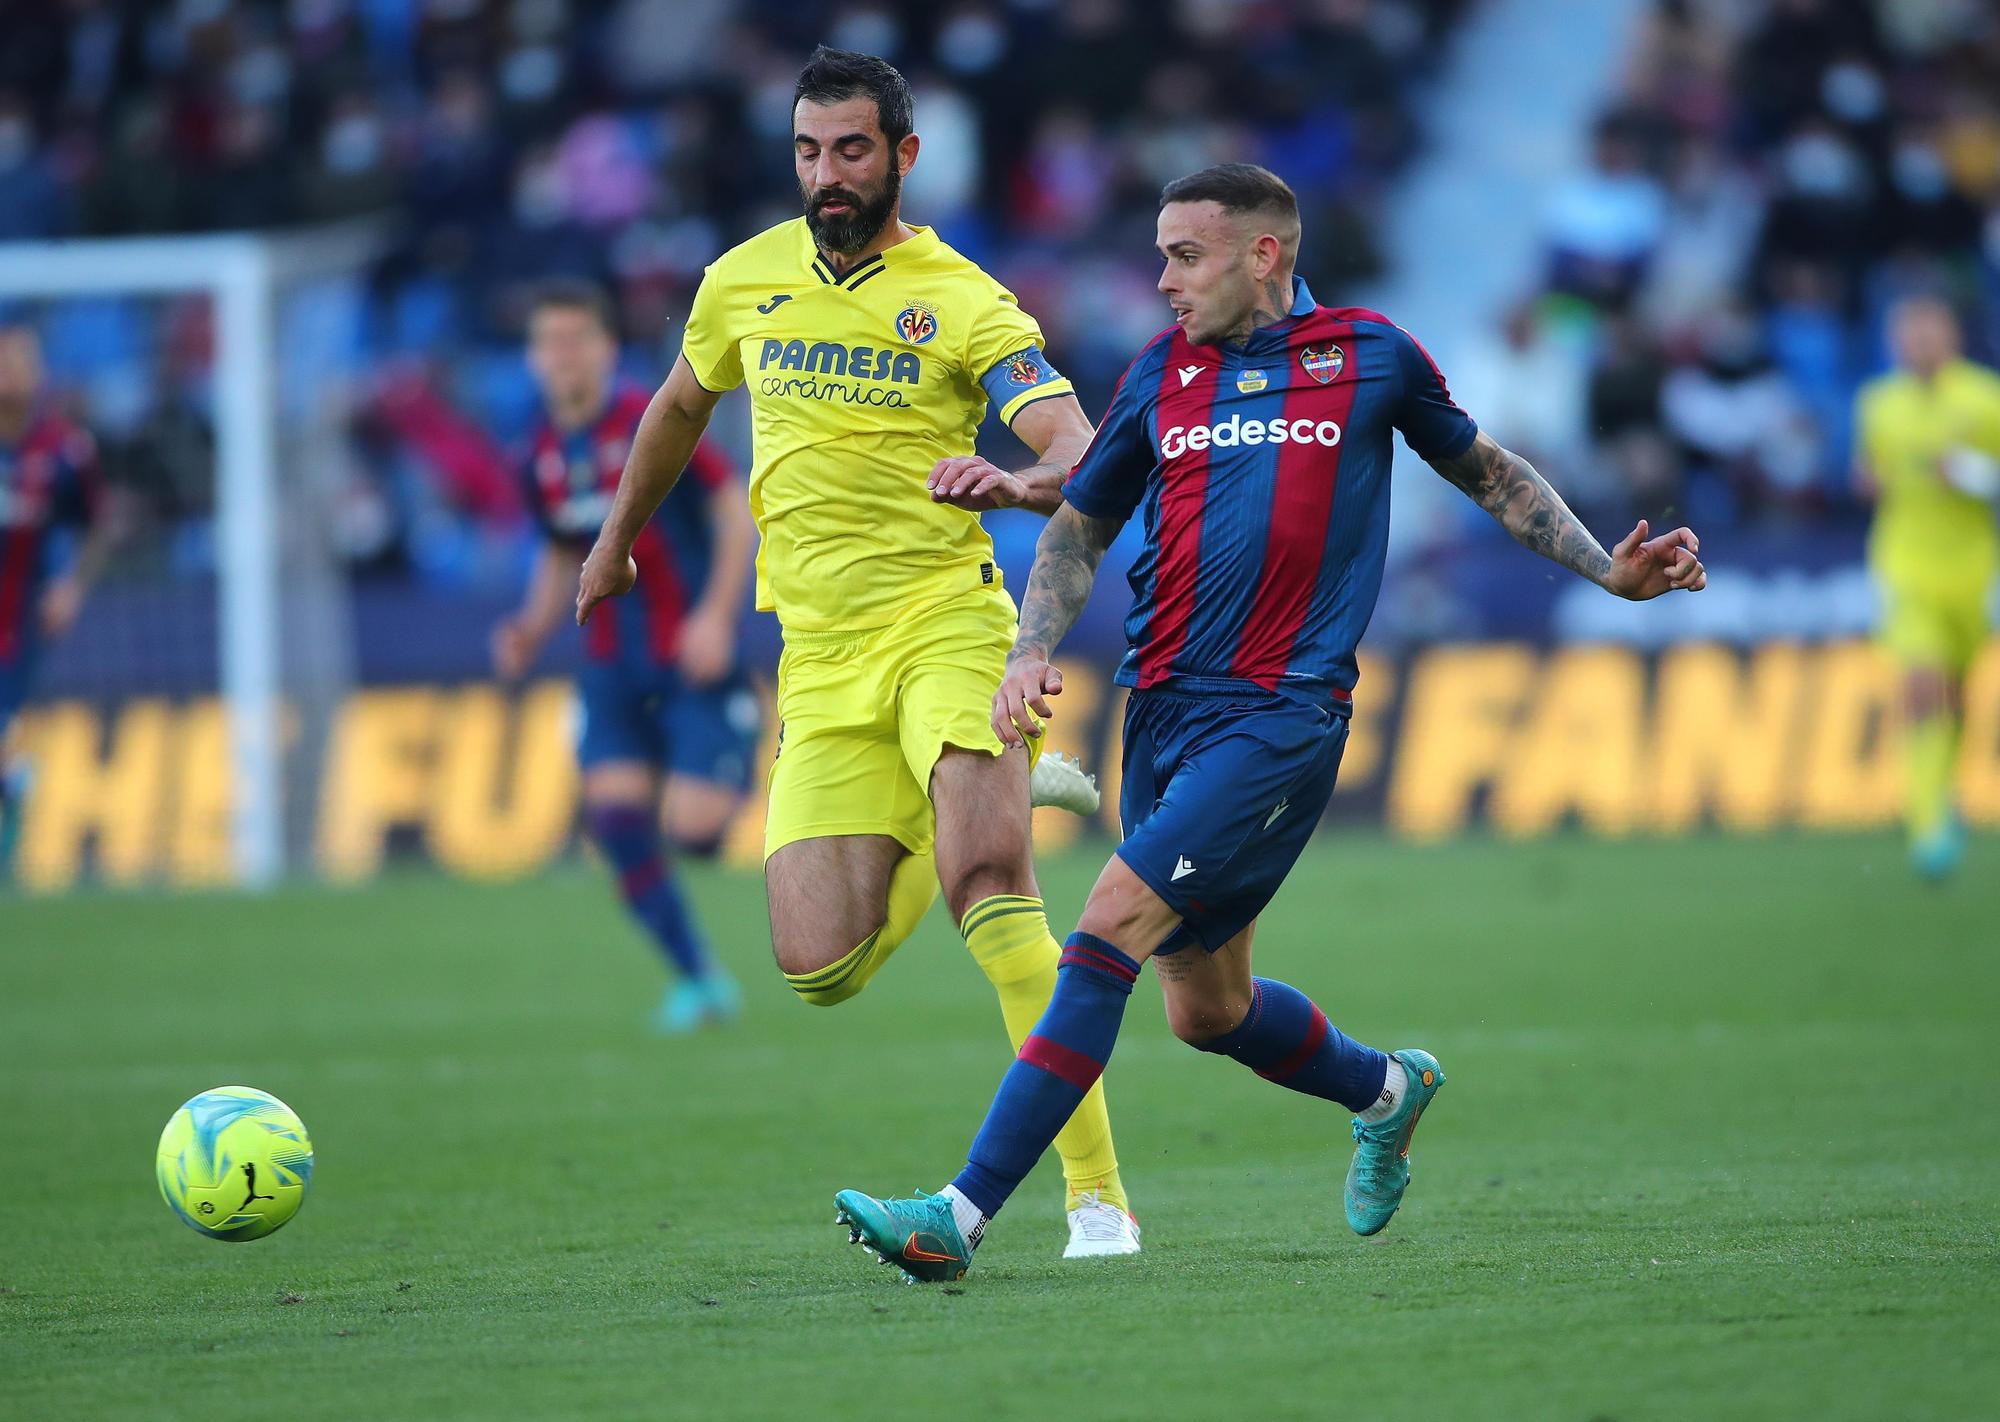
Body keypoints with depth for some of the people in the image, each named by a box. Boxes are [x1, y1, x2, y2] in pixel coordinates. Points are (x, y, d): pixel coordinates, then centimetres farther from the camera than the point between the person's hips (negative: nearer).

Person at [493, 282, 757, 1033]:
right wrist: (532, 629, 3)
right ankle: (698, 978, 3)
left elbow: (736, 510, -10)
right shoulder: (544, 459, 7)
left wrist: (716, 614, -18)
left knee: (689, 827, -14)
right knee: (615, 817, -11)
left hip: (691, 660, -5)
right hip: (613, 666, 5)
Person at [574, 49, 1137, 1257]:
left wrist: (1019, 484, -37)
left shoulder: (963, 303, -3)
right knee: (822, 969, -7)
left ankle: (1098, 1195, -24)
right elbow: (681, 407, 31)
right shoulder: (744, 282, 11)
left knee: (987, 886, -26)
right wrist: (618, 540, 42)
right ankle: (1003, 797, 24)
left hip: (944, 617, -4)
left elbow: (1082, 455, -15)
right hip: (821, 659, 4)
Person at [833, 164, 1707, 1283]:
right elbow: (1080, 527, 19)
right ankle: (1389, 1088, 43)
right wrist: (1033, 652, 2)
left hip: (1283, 716, -6)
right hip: (1162, 709, 6)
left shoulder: (1370, 356, 3)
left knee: (1110, 930, -19)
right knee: (1205, 1009, 12)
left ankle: (965, 1215, -22)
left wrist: (1610, 570, 11)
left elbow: (1486, 470, 18)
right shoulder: (1164, 373, 12)